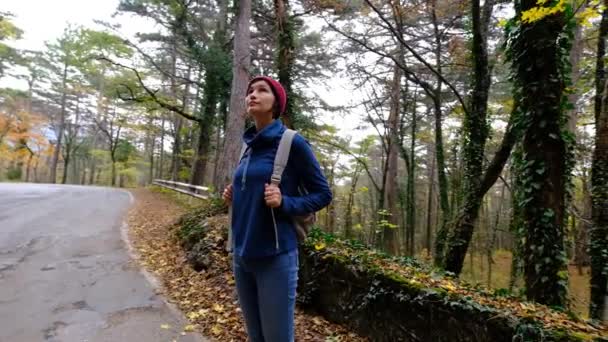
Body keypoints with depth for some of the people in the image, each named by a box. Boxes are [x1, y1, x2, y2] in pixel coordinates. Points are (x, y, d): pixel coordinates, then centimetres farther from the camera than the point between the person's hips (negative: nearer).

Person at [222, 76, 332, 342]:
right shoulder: (248, 147, 10)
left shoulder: (292, 143, -8)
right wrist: (235, 197, 3)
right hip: (241, 255, 6)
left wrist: (284, 203, -19)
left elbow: (323, 194, -4)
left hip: (275, 257, -6)